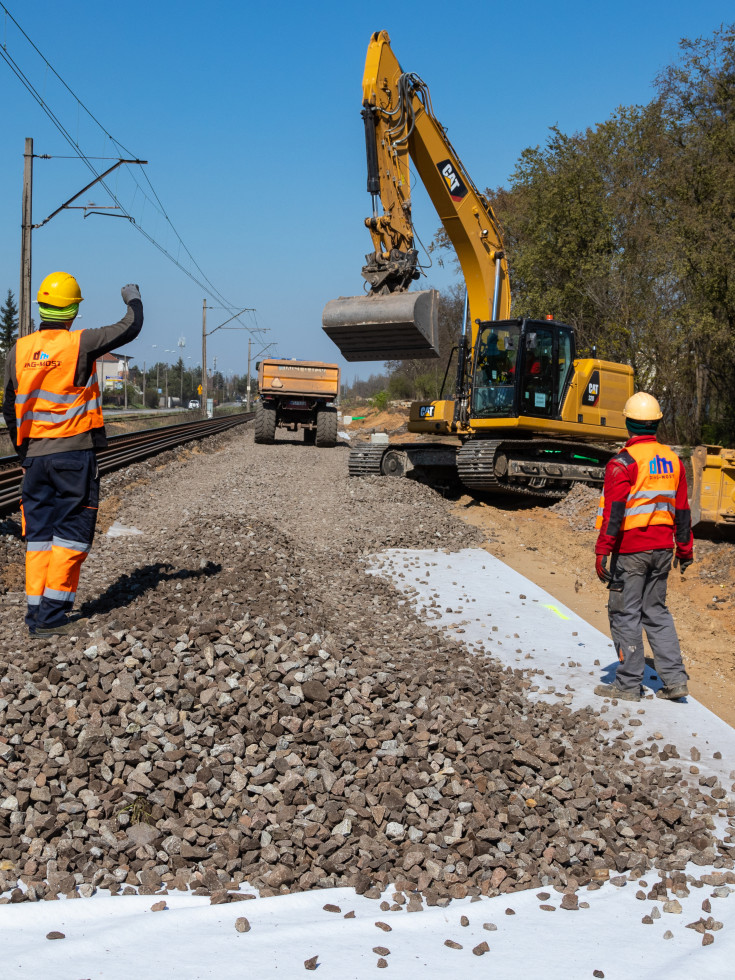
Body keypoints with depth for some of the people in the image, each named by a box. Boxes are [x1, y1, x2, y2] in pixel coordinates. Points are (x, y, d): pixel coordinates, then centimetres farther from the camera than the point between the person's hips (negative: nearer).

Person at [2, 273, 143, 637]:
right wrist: (133, 299, 20)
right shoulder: (79, 344, -10)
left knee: (39, 533, 11)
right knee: (71, 532, 1)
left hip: (35, 454, 5)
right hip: (74, 453, -5)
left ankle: (36, 613, 11)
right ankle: (51, 615, -2)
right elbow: (130, 328, -1)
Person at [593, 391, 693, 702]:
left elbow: (614, 511, -19)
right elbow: (682, 511, 13)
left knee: (625, 614, 2)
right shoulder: (673, 460, 8)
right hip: (662, 548, 7)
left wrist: (602, 551, -17)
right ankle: (675, 679, 12)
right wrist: (685, 549, 21)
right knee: (656, 611, 15)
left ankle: (629, 684, 6)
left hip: (630, 551, -7)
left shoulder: (624, 462, -13)